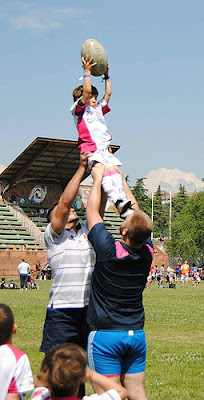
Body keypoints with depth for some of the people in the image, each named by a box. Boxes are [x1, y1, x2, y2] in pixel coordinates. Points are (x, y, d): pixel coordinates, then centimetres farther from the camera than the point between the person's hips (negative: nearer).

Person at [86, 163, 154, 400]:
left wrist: (98, 178, 9)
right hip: (136, 333, 5)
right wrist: (120, 180, 21)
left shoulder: (109, 249, -17)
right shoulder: (147, 252, -3)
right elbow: (136, 213, 12)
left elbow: (92, 210, -3)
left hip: (105, 335, -5)